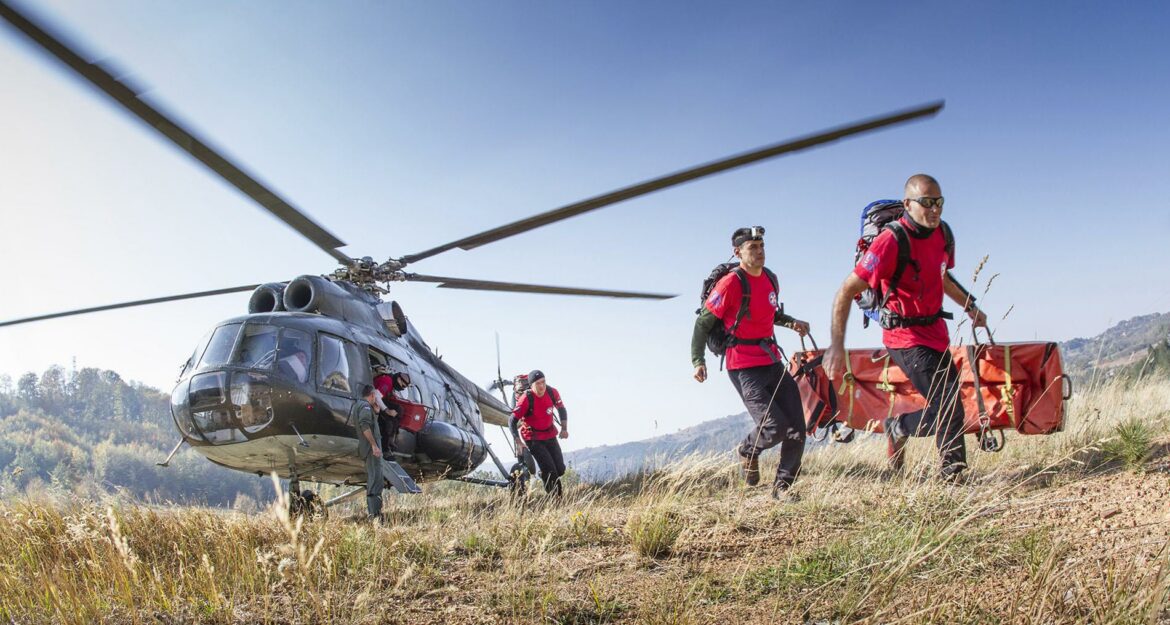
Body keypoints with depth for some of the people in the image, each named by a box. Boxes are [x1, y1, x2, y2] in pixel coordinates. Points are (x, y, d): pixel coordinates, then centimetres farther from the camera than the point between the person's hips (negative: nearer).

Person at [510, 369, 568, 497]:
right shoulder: (526, 399, -23)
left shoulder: (552, 393, -9)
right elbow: (512, 421, -18)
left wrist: (564, 428, 2)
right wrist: (518, 441, -24)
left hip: (550, 435, 5)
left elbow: (561, 409, 11)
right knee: (550, 470, -13)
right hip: (533, 438, -5)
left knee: (560, 469, 4)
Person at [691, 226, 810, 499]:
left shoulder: (770, 278, 10)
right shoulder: (731, 283, -13)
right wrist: (698, 360, -17)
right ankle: (748, 451, 18)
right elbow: (703, 323, -9)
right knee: (775, 428, -15)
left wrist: (792, 322, 9)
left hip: (773, 363, 8)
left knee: (796, 430, 3)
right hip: (745, 369, -7)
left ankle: (782, 485, 18)